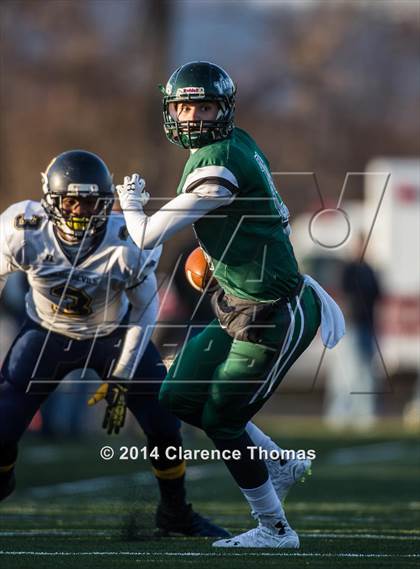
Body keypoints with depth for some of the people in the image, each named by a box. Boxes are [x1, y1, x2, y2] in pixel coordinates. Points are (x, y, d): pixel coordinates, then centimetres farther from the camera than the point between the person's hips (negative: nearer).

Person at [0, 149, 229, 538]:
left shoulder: (128, 246, -30)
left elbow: (144, 309, -12)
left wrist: (121, 380, -11)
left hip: (114, 335, 0)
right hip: (48, 333, 0)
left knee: (163, 425, -5)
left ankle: (176, 514, 22)